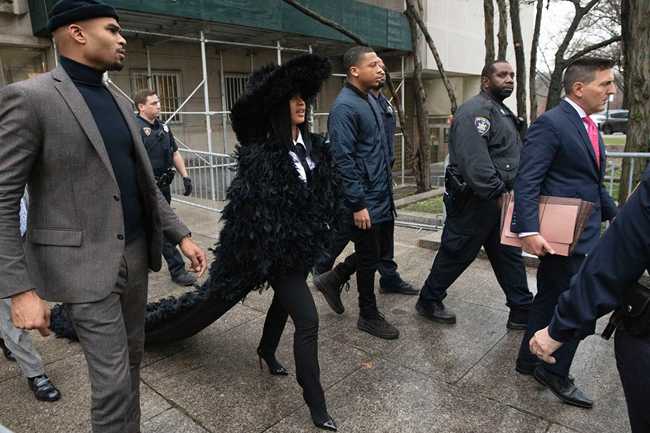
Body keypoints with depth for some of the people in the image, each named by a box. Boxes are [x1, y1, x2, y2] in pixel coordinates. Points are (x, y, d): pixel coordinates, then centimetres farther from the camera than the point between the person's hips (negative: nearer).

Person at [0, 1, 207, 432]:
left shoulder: (120, 102, 11)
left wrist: (181, 235, 8)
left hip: (135, 253, 7)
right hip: (85, 263, -7)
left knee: (132, 362, 18)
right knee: (113, 379, 0)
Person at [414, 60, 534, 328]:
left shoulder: (502, 111, 18)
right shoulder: (475, 111, -16)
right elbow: (475, 162, -27)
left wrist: (507, 194, 12)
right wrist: (498, 194, -24)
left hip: (498, 200, 10)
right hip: (474, 202, -10)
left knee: (510, 256, 14)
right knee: (455, 256, 3)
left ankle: (522, 312, 25)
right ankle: (428, 303, 21)